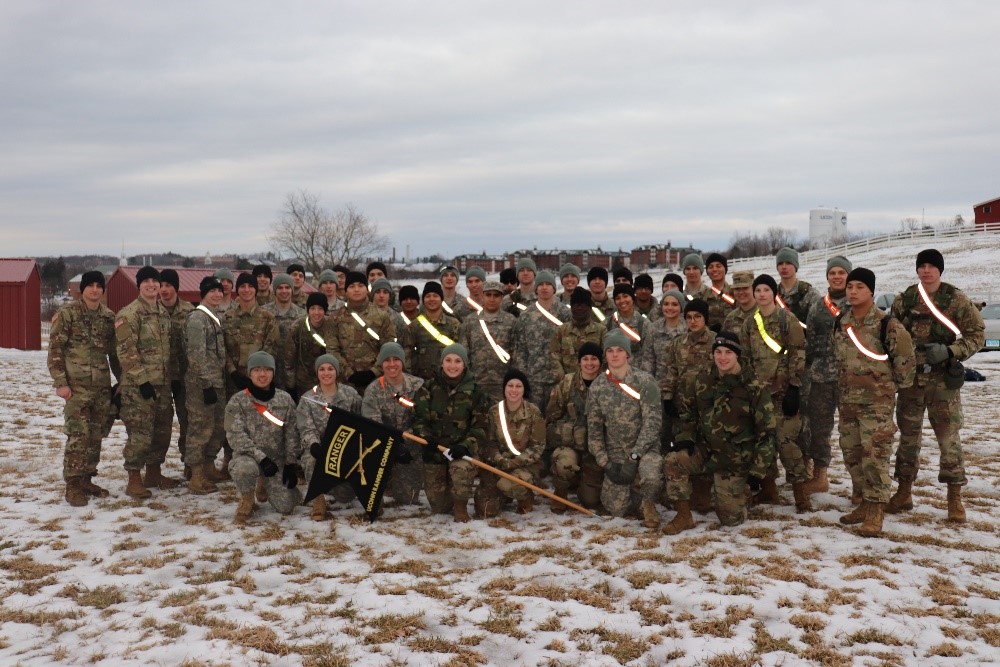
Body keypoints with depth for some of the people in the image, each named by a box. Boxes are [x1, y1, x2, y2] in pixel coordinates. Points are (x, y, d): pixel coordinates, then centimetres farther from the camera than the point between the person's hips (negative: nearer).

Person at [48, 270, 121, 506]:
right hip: (76, 385, -5)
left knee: (96, 435, 8)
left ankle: (86, 480, 20)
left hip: (102, 386, 5)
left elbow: (114, 352, 16)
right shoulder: (66, 314, -4)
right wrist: (60, 382, -12)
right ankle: (72, 485, 1)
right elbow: (55, 350, -6)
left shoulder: (109, 317, 9)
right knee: (78, 435, -8)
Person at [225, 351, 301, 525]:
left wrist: (291, 465, -5)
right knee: (245, 468, -39)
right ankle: (246, 502, -5)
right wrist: (261, 457, -25)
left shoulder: (285, 400, 1)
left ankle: (264, 485, 26)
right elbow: (236, 436, -15)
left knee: (285, 507, -8)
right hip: (248, 455, -3)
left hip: (277, 459, 3)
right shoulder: (237, 401, -7)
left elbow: (291, 435, 2)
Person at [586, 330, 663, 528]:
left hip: (644, 448, -3)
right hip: (615, 453, 3)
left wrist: (634, 457, -22)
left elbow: (652, 422, -16)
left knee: (651, 473, -36)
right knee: (616, 508, -5)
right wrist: (605, 463, -6)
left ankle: (648, 504, -2)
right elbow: (594, 428, 4)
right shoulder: (597, 387, 0)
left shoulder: (644, 381, -10)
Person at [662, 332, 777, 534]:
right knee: (673, 462, -28)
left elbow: (766, 433, -7)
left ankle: (738, 491, 32)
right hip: (705, 450, 2)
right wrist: (685, 437, -3)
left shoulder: (753, 390, -11)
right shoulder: (701, 380, -2)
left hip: (735, 461, -2)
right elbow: (686, 410, 14)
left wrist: (757, 472, -10)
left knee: (731, 518, -3)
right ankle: (684, 517, -11)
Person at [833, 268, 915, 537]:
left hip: (878, 401, -7)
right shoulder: (839, 323, 6)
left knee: (875, 454, -9)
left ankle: (876, 510, -3)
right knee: (851, 453, 12)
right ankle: (866, 501, 25)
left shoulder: (886, 324, -13)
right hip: (847, 399, 7)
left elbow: (905, 356, -7)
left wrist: (898, 383, 2)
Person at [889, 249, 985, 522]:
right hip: (910, 377, 3)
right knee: (908, 434, 11)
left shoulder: (956, 299, -3)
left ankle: (955, 498, 7)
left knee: (949, 437, -3)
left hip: (943, 379, -3)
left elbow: (977, 334, -3)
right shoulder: (904, 300, 5)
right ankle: (904, 492, 22)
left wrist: (950, 351, -17)